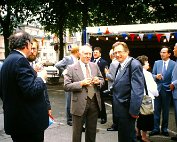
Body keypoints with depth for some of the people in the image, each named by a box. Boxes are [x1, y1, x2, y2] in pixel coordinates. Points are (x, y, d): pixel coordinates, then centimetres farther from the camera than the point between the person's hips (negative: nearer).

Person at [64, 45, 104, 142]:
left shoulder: (95, 66, 7)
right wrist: (81, 83, -22)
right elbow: (66, 86, -12)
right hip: (80, 103, -4)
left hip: (94, 102, 4)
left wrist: (98, 81, -9)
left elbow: (102, 80, 14)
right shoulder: (71, 68, -7)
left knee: (92, 130, 18)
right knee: (77, 131, 10)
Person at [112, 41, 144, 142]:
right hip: (120, 109, 9)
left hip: (127, 110, -9)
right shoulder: (121, 65, 10)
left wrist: (134, 111, -23)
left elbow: (138, 90, -23)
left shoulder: (134, 65, -19)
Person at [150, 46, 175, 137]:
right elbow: (152, 74, 7)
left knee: (165, 110, 8)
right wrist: (156, 76, -13)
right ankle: (156, 128, 13)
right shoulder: (157, 63, 7)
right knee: (156, 110, 5)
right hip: (157, 88, 3)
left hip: (167, 89, -2)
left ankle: (164, 129, 19)